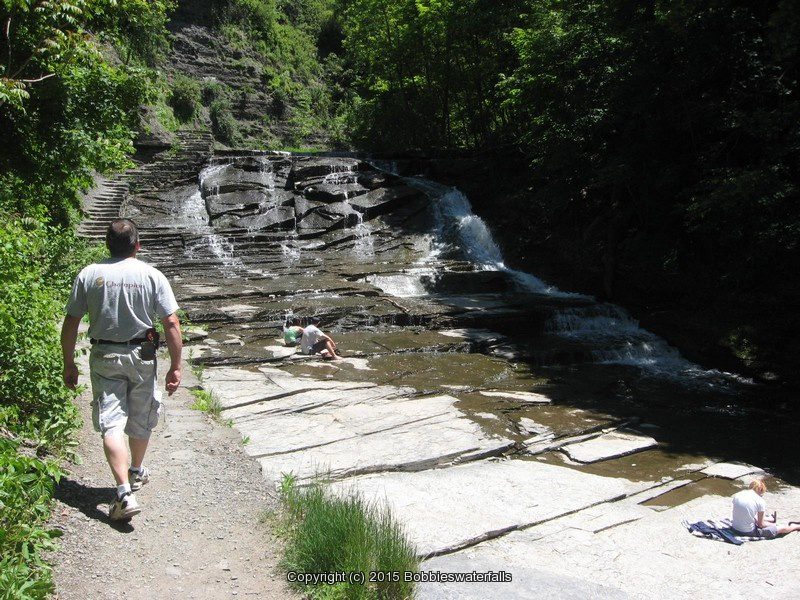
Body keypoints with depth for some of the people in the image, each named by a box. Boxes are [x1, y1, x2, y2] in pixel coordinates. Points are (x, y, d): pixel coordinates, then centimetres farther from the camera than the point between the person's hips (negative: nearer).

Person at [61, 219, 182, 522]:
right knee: (140, 420, 19)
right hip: (141, 356, 0)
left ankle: (125, 493, -12)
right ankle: (136, 472, 40)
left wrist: (69, 364, 9)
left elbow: (70, 323, -2)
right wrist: (175, 366, -3)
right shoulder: (152, 276, -6)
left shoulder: (89, 274, -3)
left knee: (112, 424, -1)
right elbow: (172, 324, -10)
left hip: (103, 357, 0)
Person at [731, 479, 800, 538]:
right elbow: (760, 524, -5)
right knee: (782, 528, 14)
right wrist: (773, 525, 15)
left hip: (735, 527, 6)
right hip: (749, 532, -6)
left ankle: (772, 519, 67)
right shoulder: (760, 501, -14)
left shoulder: (737, 495, -1)